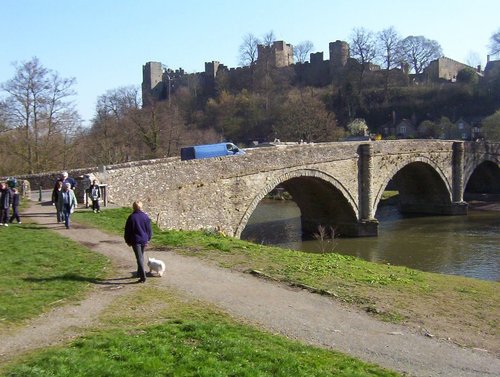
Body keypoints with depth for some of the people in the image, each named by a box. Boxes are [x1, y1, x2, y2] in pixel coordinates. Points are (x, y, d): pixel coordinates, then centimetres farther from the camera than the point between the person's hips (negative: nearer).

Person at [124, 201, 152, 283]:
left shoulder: (131, 217, -10)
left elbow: (127, 230, -4)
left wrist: (128, 241, 9)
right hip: (144, 240, 4)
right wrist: (148, 239, 18)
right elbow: (149, 229, 5)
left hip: (135, 241, -4)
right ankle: (140, 273, 31)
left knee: (139, 258, -5)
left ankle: (143, 276, -12)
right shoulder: (145, 216, -2)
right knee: (141, 256, 20)